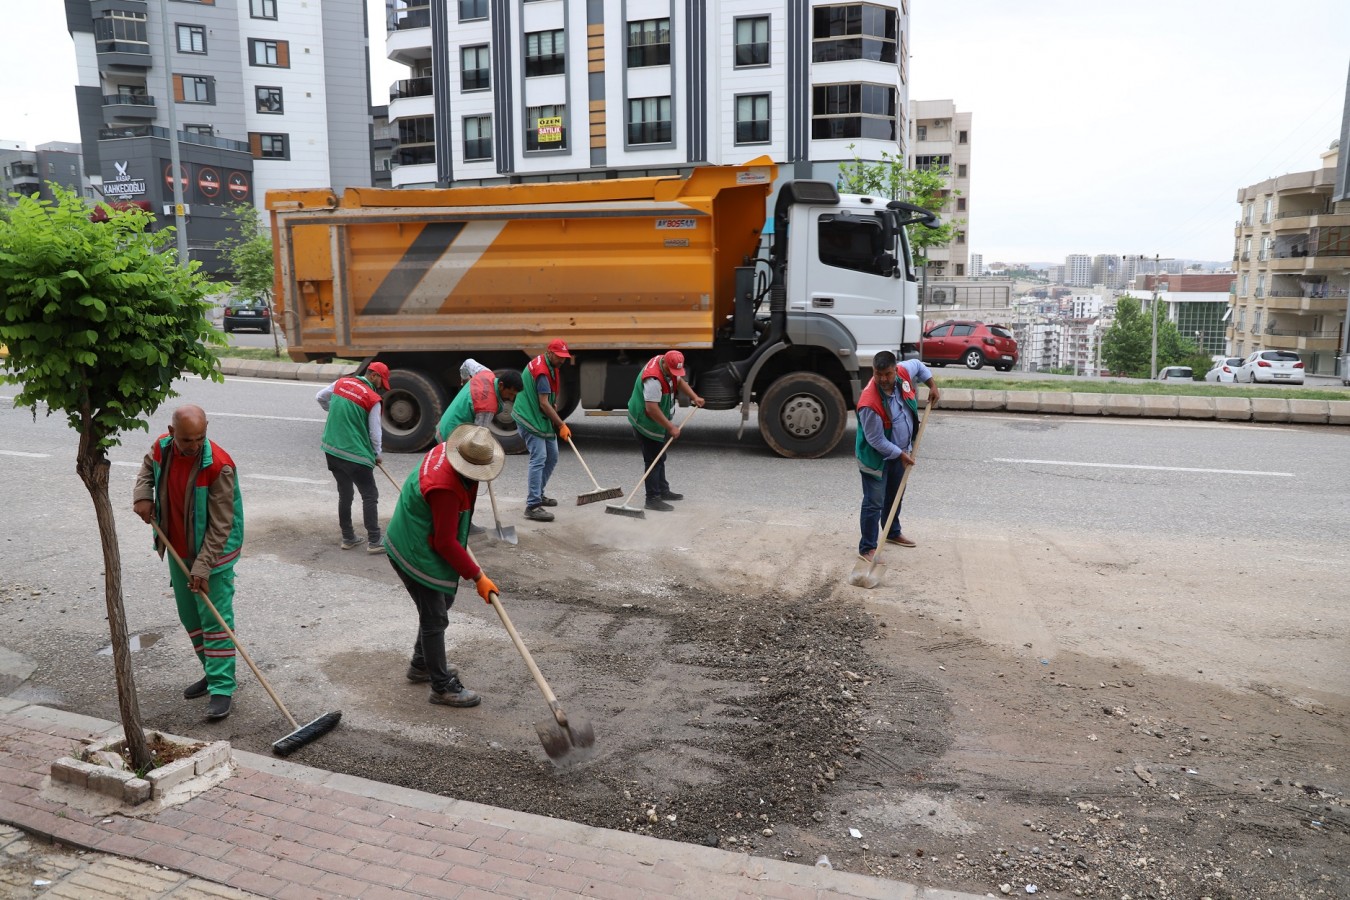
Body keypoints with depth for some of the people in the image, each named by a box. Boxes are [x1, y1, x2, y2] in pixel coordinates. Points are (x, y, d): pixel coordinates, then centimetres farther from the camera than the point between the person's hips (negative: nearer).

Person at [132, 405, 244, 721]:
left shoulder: (219, 466, -27)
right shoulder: (161, 448, -8)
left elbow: (220, 526, -24)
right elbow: (147, 469, 19)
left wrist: (202, 567, -24)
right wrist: (142, 495, -2)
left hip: (211, 553, -7)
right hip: (178, 551, 7)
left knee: (216, 621, -4)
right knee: (190, 617, 17)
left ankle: (222, 688, 3)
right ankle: (213, 673, 32)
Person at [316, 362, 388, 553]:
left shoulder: (341, 382, 5)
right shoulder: (373, 399, -11)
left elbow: (320, 397, 20)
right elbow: (375, 432, -7)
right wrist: (377, 454, 9)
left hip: (331, 449, 7)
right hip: (355, 455, -7)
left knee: (345, 494, 18)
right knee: (370, 496, 3)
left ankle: (348, 538, 24)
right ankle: (374, 542, 3)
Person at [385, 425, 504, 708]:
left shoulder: (445, 452, -5)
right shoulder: (445, 488, -34)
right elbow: (446, 543, -28)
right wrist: (478, 577, -20)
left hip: (418, 545, 10)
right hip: (416, 555, -10)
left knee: (440, 604, 22)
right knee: (435, 619, -2)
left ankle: (422, 664, 39)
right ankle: (443, 687, 9)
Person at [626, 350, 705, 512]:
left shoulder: (668, 366, -3)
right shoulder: (653, 379, -33)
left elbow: (679, 381, 14)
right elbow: (652, 409, -35)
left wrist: (694, 397, 0)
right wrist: (671, 427, -30)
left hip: (656, 422, 10)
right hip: (646, 422, -10)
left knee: (660, 457, 20)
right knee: (653, 460, -7)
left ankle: (663, 490, 33)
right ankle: (653, 498, -3)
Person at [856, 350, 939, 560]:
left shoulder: (904, 373, -16)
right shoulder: (870, 403, -35)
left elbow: (918, 365, 10)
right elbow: (876, 440, -26)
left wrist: (932, 386, 5)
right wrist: (900, 454, -19)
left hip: (900, 451, 7)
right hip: (877, 457, -7)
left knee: (895, 496, 24)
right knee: (874, 503, -3)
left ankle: (893, 533, 43)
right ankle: (867, 547, 7)